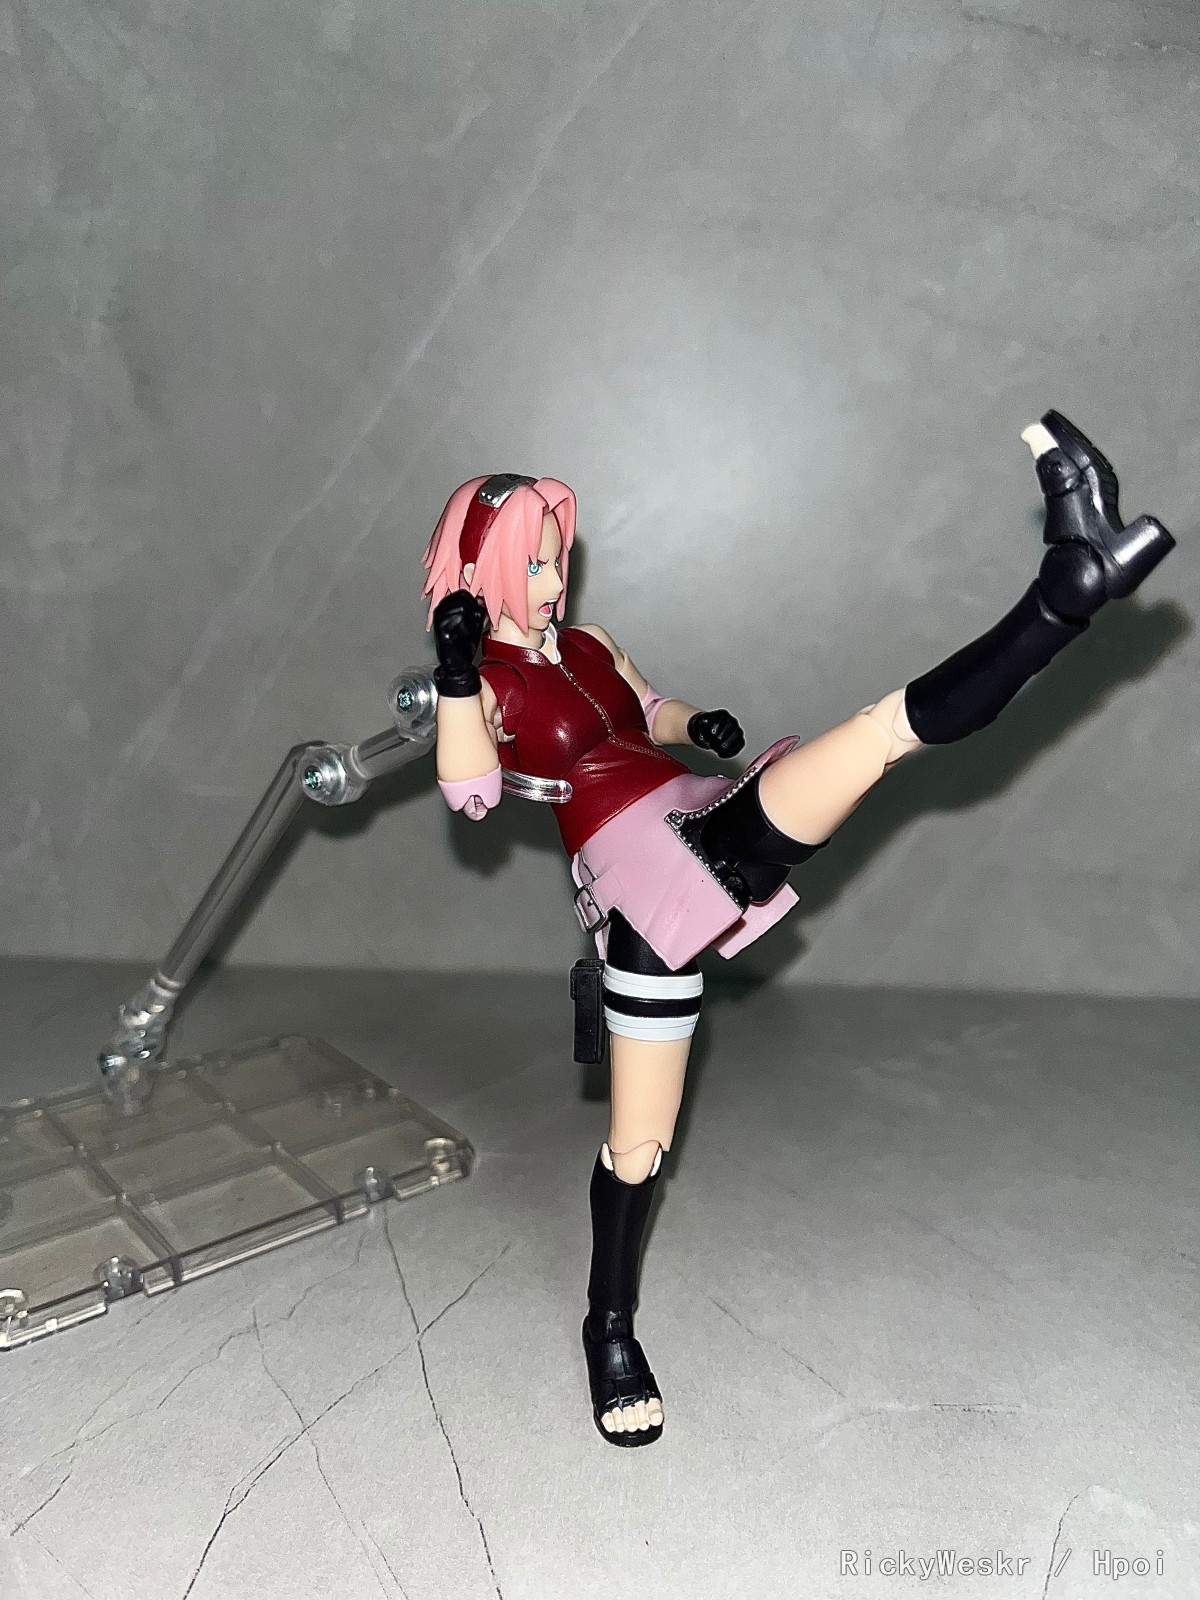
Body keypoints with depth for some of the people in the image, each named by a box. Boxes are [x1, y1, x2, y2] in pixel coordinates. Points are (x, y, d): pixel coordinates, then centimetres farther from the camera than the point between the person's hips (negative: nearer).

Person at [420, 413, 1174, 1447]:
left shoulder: (587, 646, 20)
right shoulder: (482, 684, 1)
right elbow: (472, 793, -16)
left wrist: (702, 726, 9)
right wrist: (455, 675, -29)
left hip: (714, 834, 6)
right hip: (640, 879, -6)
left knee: (884, 728, -17)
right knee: (638, 1142, 2)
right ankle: (611, 1330, 25)